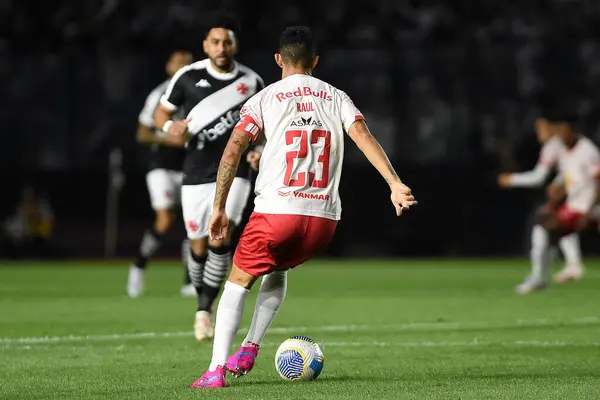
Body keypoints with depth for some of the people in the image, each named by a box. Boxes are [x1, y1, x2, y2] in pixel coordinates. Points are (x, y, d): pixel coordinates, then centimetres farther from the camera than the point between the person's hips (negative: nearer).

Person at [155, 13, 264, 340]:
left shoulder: (251, 82, 0)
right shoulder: (188, 76, -4)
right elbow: (161, 112, 6)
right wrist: (169, 125, -17)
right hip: (196, 175, 1)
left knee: (220, 238, -20)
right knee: (199, 246, 6)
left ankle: (205, 310, -11)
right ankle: (203, 305, 30)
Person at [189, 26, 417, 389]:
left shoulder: (264, 99, 5)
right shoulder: (336, 98, 11)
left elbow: (232, 151, -4)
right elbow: (363, 136, -4)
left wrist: (219, 208, -1)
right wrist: (395, 184, -12)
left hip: (277, 210, -3)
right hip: (324, 216, 3)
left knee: (237, 284, 12)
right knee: (278, 271, 31)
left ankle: (217, 369, 0)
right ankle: (250, 349, 21)